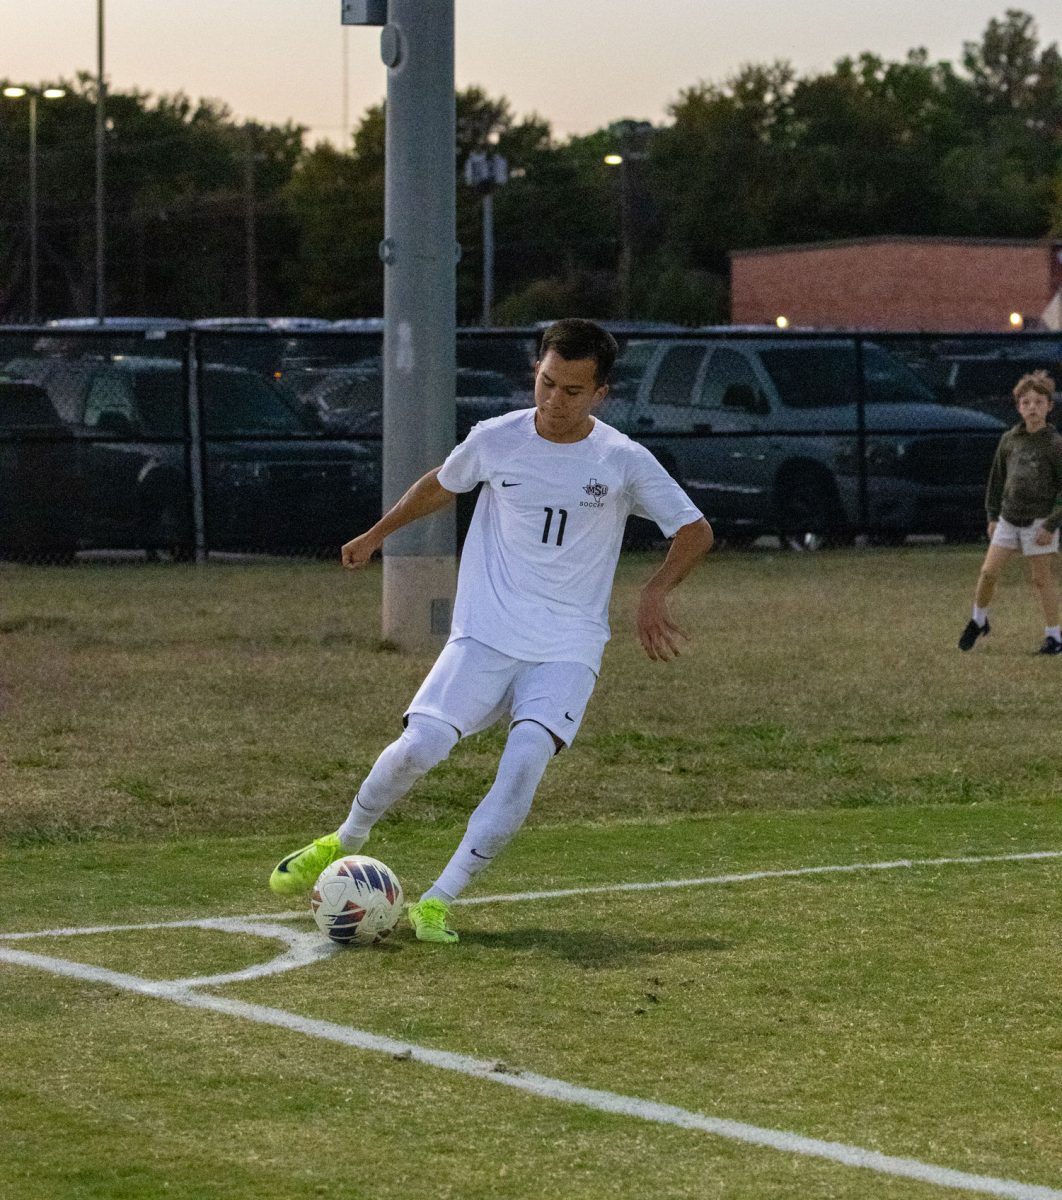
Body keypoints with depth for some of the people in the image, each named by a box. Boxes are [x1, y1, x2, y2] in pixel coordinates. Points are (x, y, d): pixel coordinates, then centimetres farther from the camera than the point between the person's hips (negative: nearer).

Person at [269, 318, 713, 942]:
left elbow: (696, 531, 4)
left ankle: (438, 902, -18)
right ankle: (344, 842, 15)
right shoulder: (496, 440, 0)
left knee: (526, 759, -26)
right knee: (417, 747, -16)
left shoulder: (624, 461, -4)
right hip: (486, 633, 1)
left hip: (568, 648, -1)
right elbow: (441, 485, 21)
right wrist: (377, 535, 32)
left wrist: (656, 593, -13)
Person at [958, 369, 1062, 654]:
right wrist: (993, 516, 10)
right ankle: (978, 621, 21)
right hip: (1008, 519, 4)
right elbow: (997, 479, 15)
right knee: (988, 571, 0)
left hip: (1038, 521, -4)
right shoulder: (1009, 440, 4)